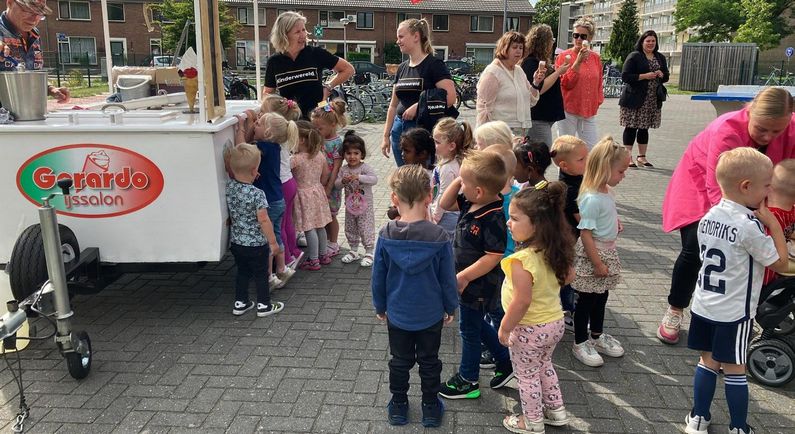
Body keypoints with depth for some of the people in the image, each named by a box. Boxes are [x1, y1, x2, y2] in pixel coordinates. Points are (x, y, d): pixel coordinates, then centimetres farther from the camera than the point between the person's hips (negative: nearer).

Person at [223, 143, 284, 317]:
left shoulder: (229, 186, -7)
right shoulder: (257, 194, -24)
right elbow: (263, 220, -22)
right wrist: (273, 241, -11)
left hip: (236, 242, 6)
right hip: (256, 244, -6)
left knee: (242, 272, 21)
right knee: (261, 274, 11)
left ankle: (240, 303, 31)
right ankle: (264, 305, 23)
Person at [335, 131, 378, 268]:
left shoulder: (365, 167, -15)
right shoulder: (343, 169, -1)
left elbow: (374, 179, -28)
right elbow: (337, 184, 1)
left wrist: (358, 177, -37)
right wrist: (343, 181, -21)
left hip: (365, 205, -5)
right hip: (350, 205, 5)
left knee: (366, 229, 0)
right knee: (350, 229, 16)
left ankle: (369, 253, 13)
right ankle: (354, 251, 33)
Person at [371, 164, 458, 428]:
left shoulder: (386, 236, -17)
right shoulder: (439, 237, -20)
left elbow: (378, 277, -5)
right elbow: (448, 279, -10)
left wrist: (380, 306, 11)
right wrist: (451, 307, 7)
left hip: (397, 315, 1)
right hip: (431, 315, -1)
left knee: (400, 361, 19)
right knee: (429, 362, 17)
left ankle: (398, 406, 34)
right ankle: (431, 409, 31)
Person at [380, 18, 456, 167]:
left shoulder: (434, 64, -7)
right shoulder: (402, 68, 13)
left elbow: (450, 97, -18)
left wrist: (418, 106, -18)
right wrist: (386, 136, 15)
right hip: (400, 129, 6)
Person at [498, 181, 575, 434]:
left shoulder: (521, 260, -32)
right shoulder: (556, 251, -9)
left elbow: (522, 302, -30)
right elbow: (568, 277, 7)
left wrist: (505, 328, -17)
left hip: (529, 330, -7)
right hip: (554, 322, 7)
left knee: (527, 376, 15)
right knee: (544, 366, 29)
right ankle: (556, 411, 43)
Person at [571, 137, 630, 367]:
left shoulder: (607, 191, 2)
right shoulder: (591, 199, -26)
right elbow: (585, 233, -25)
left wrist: (614, 221, 2)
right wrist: (597, 263, -21)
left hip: (607, 251, 9)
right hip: (592, 254, -9)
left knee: (601, 296, 22)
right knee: (587, 299, 6)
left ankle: (597, 335, 40)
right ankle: (580, 343, 21)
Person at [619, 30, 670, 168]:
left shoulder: (660, 58, 16)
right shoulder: (634, 56, -4)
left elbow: (666, 77, 23)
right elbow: (625, 76, -12)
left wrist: (661, 75, -1)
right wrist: (644, 76, -18)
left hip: (653, 100, 6)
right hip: (634, 99, -6)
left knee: (644, 128, 11)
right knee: (631, 127, -4)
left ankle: (642, 157, 18)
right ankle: (628, 157, 1)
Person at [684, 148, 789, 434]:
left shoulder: (709, 216, 1)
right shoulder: (749, 226, -21)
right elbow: (780, 263, -12)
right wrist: (773, 223, -7)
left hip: (703, 305, 6)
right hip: (733, 313, -6)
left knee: (708, 361, 16)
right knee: (734, 369, 7)